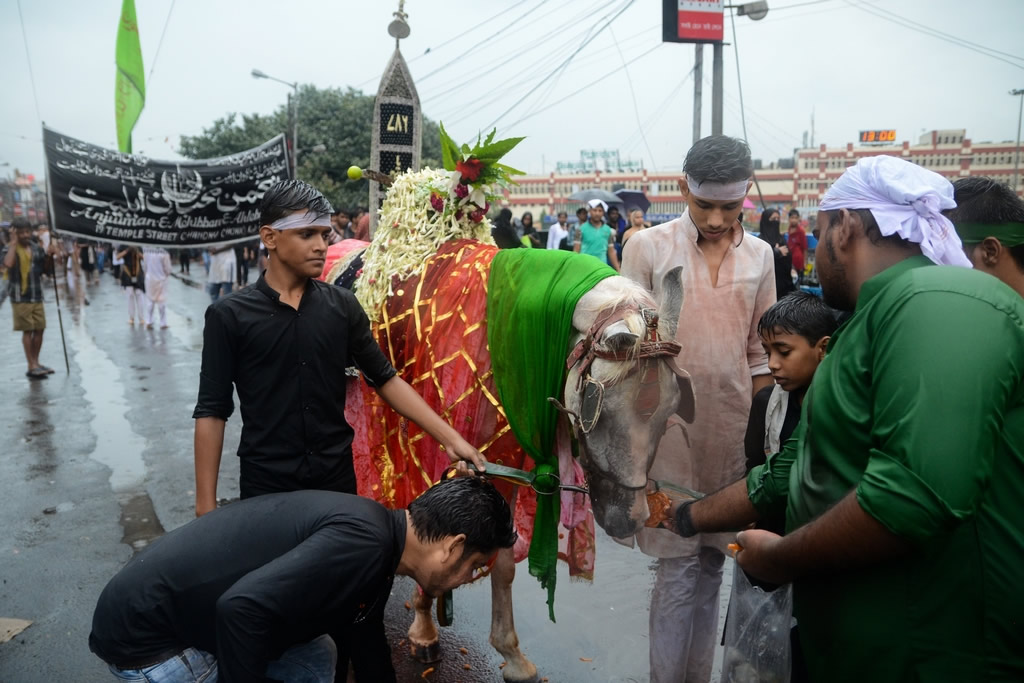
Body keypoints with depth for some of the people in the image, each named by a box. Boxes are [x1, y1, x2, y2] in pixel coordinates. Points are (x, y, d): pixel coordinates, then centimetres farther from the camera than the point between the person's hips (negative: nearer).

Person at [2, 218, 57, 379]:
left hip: (37, 296, 5)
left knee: (39, 329, 7)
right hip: (20, 297, -5)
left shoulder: (36, 248, 7)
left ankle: (36, 362, 18)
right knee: (27, 331, -4)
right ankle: (31, 367, 0)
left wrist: (51, 254, -4)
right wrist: (14, 242, -20)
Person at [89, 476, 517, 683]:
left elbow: (368, 644, 23)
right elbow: (243, 607, -32)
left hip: (196, 610, 9)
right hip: (143, 631, -9)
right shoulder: (362, 540, -26)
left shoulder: (375, 552, 6)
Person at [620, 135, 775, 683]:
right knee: (677, 567, 2)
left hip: (732, 431, 4)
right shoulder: (647, 246, -4)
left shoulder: (759, 255, 6)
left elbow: (760, 350, 11)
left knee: (711, 564, 14)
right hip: (667, 427, -3)